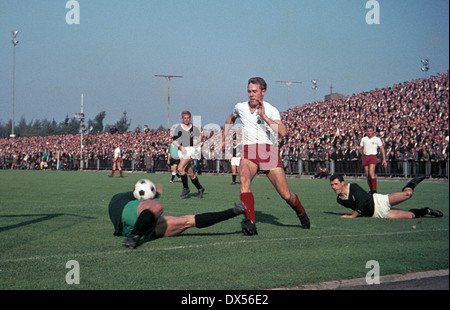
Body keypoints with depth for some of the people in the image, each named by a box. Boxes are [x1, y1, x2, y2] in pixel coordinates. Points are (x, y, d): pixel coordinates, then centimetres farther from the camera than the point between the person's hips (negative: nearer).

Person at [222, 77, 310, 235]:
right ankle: (250, 222, -40)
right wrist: (224, 139, 32)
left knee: (286, 195, -2)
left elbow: (282, 132, -18)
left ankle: (300, 212, 33)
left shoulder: (271, 110, -1)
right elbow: (230, 119, 33)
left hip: (270, 152, -1)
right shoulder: (240, 107, 9)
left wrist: (264, 116, -23)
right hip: (248, 152, 1)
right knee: (244, 179, -33)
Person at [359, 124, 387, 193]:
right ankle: (371, 190, 13)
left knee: (371, 173, -21)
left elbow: (382, 149, 5)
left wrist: (384, 160, 0)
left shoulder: (377, 139, 2)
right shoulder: (363, 139, 11)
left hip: (373, 156, -4)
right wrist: (364, 155, 12)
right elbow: (360, 148, 21)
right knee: (367, 175, 3)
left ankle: (374, 190, -21)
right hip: (365, 157, 4)